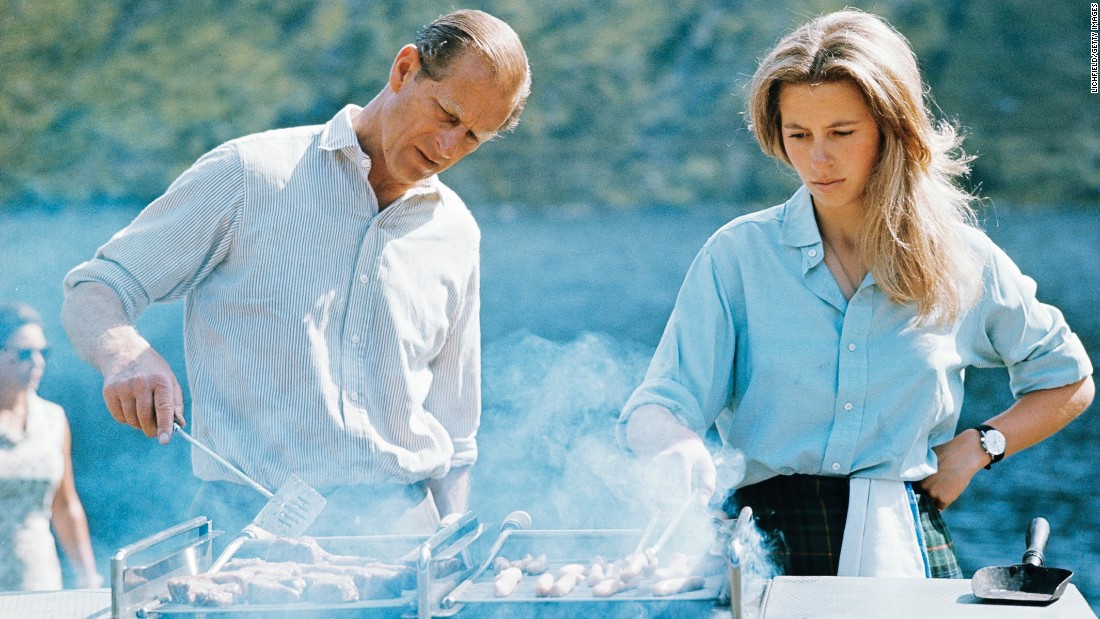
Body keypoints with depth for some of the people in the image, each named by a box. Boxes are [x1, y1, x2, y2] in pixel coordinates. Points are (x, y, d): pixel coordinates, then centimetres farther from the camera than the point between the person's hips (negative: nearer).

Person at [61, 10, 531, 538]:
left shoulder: (456, 235, 15)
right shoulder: (250, 174, 1)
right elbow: (94, 292, 3)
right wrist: (124, 350, -19)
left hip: (399, 520, 4)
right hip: (248, 515, -4)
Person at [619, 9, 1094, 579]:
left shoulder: (961, 261, 10)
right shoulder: (738, 254, 5)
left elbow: (1069, 384, 25)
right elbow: (653, 408, -2)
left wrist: (976, 447, 9)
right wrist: (676, 445, -25)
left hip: (900, 550, 0)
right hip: (766, 546, 0)